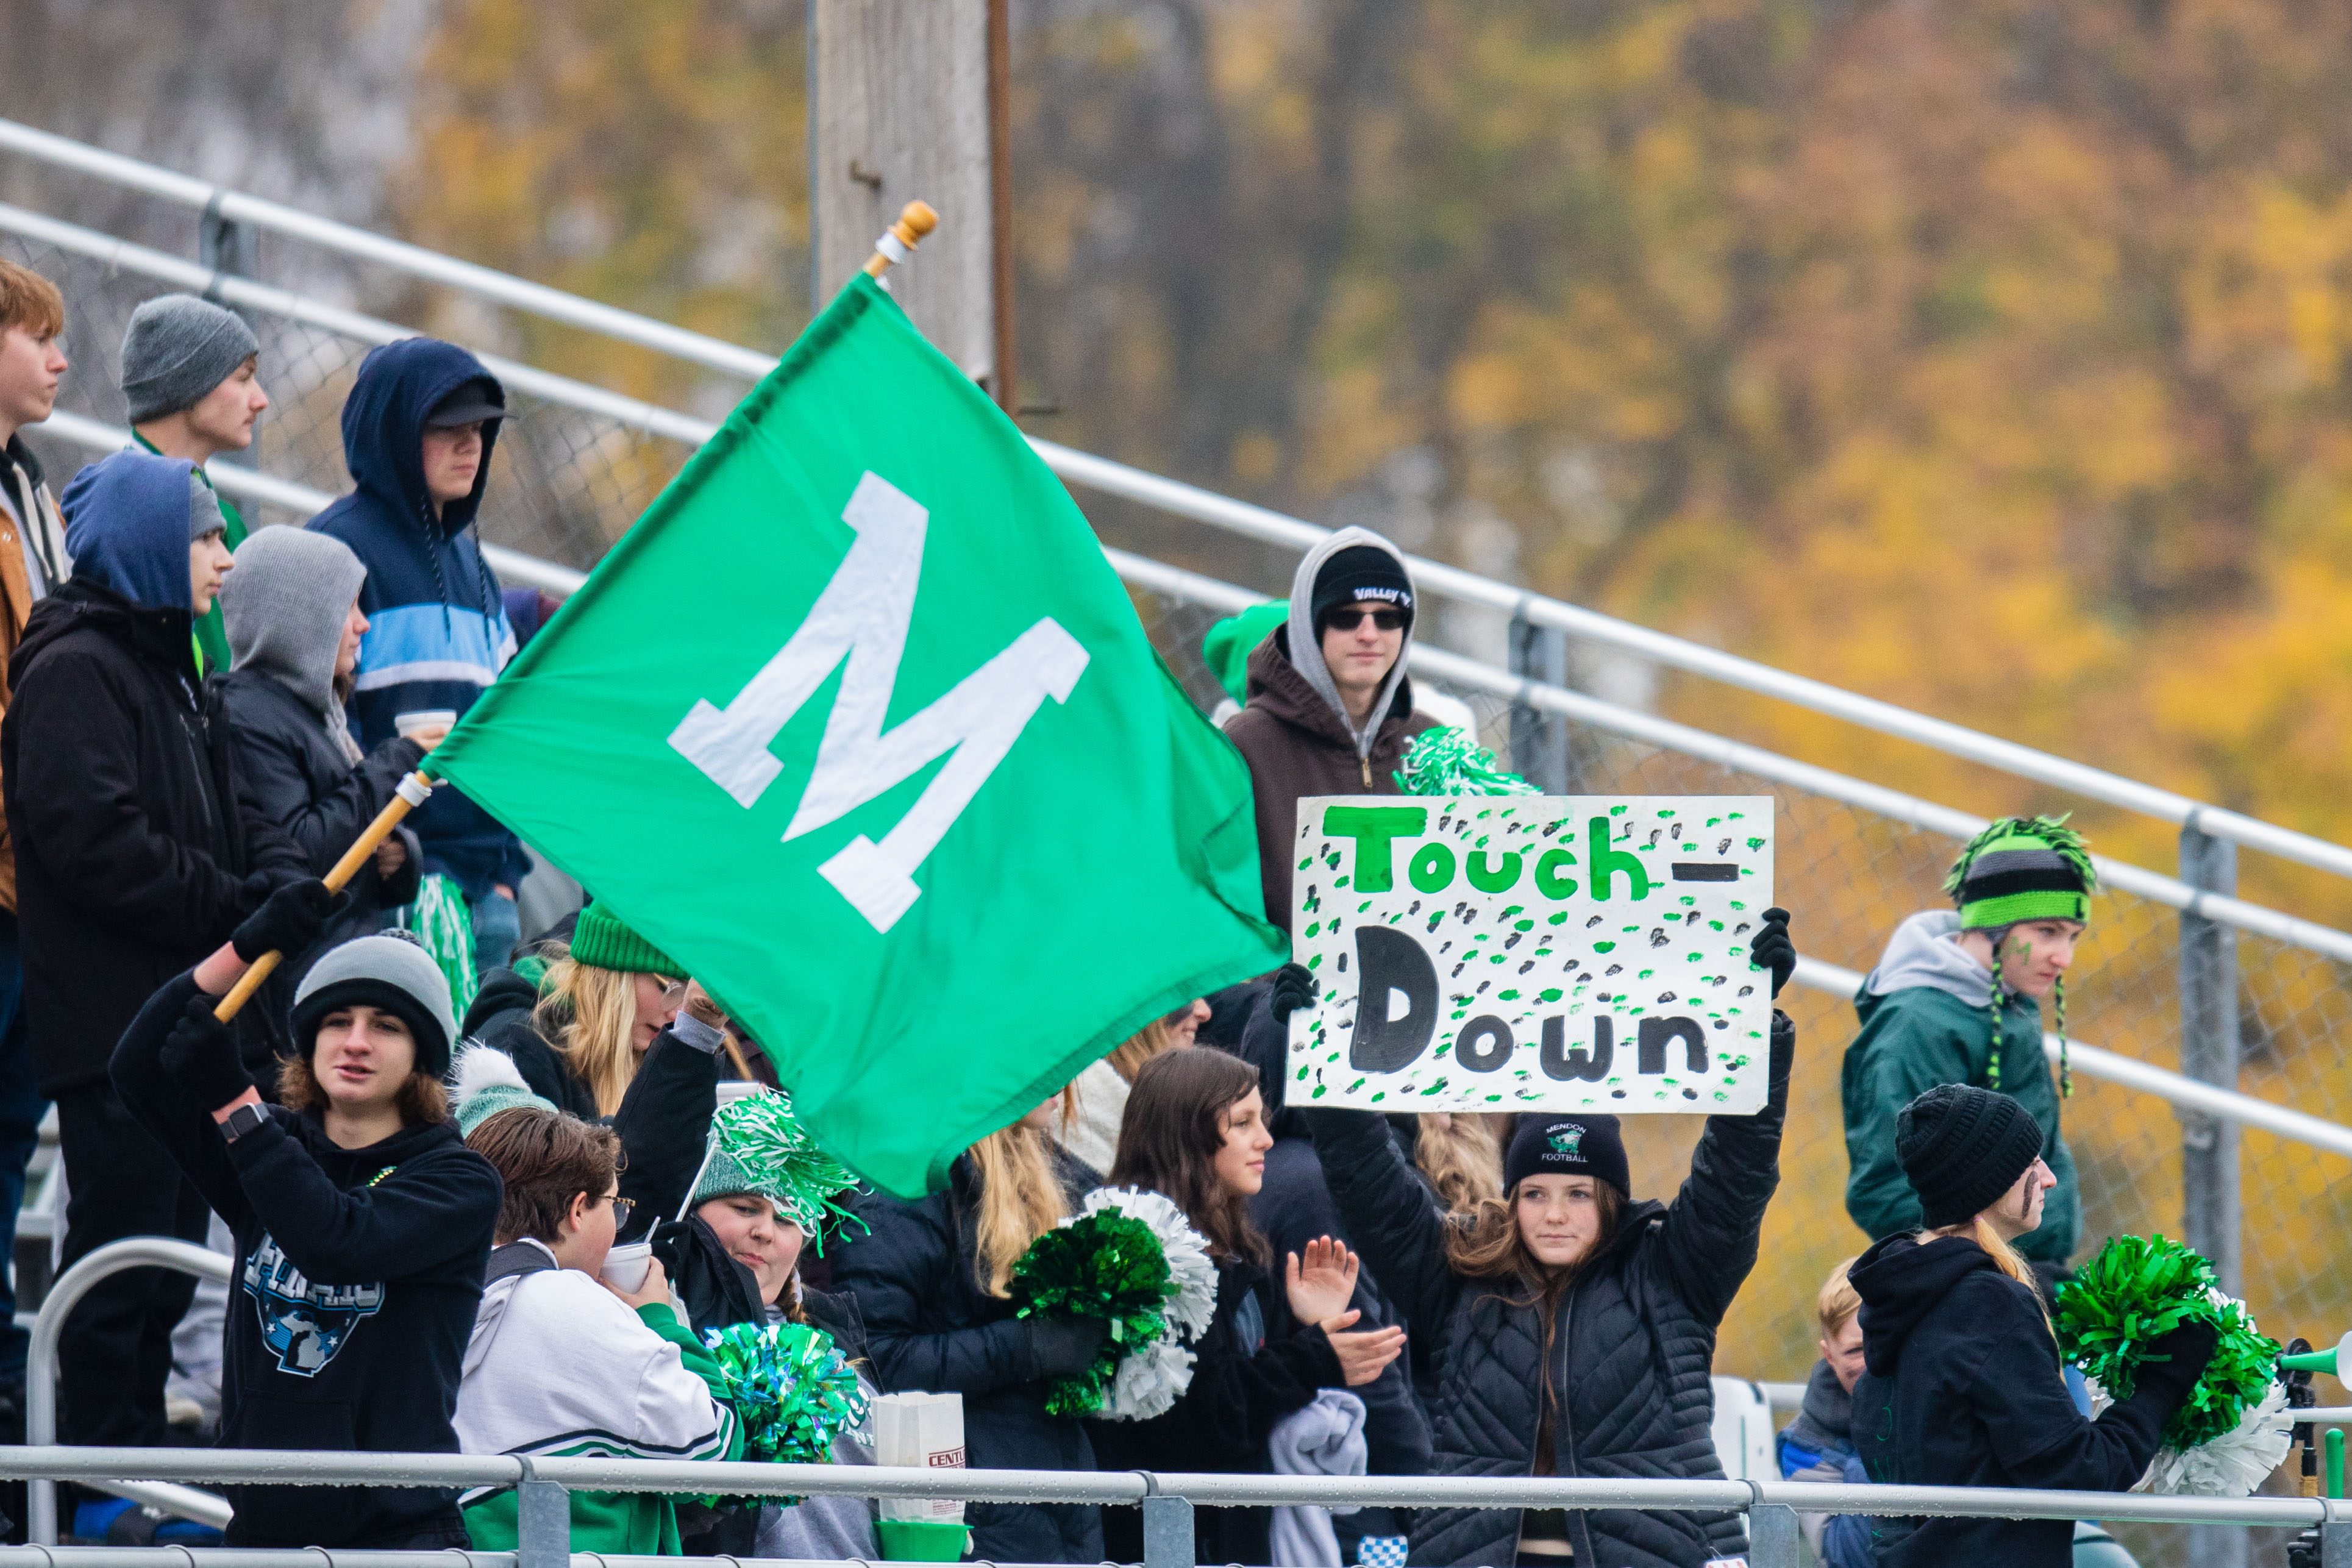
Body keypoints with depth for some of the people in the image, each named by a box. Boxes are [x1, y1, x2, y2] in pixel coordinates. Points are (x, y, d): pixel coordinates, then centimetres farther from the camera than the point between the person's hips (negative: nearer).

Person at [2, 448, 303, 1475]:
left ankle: (140, 1458, 20)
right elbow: (101, 846, -21)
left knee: (173, 1247, 13)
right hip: (115, 1023, -10)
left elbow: (234, 823, 22)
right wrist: (241, 909, -16)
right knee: (124, 1247, -8)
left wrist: (277, 882, 0)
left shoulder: (170, 673, 20)